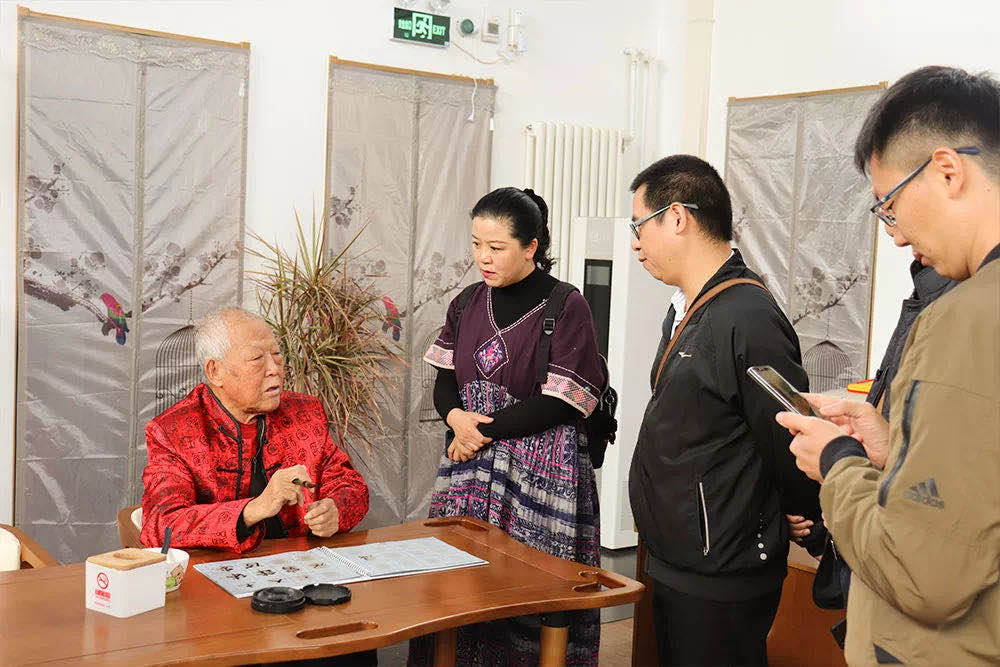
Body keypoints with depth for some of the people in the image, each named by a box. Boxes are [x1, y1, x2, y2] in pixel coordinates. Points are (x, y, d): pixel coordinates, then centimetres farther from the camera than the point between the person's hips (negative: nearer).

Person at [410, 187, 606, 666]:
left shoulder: (566, 308, -9)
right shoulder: (468, 304, 9)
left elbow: (559, 402, -13)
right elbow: (444, 381, 12)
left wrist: (482, 430, -11)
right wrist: (455, 416, -9)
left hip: (541, 473, -5)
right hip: (469, 469, 5)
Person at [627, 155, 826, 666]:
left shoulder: (749, 320, -22)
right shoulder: (685, 313, 9)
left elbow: (791, 449, -19)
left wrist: (815, 533, -4)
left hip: (719, 586, -9)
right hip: (674, 567, 9)